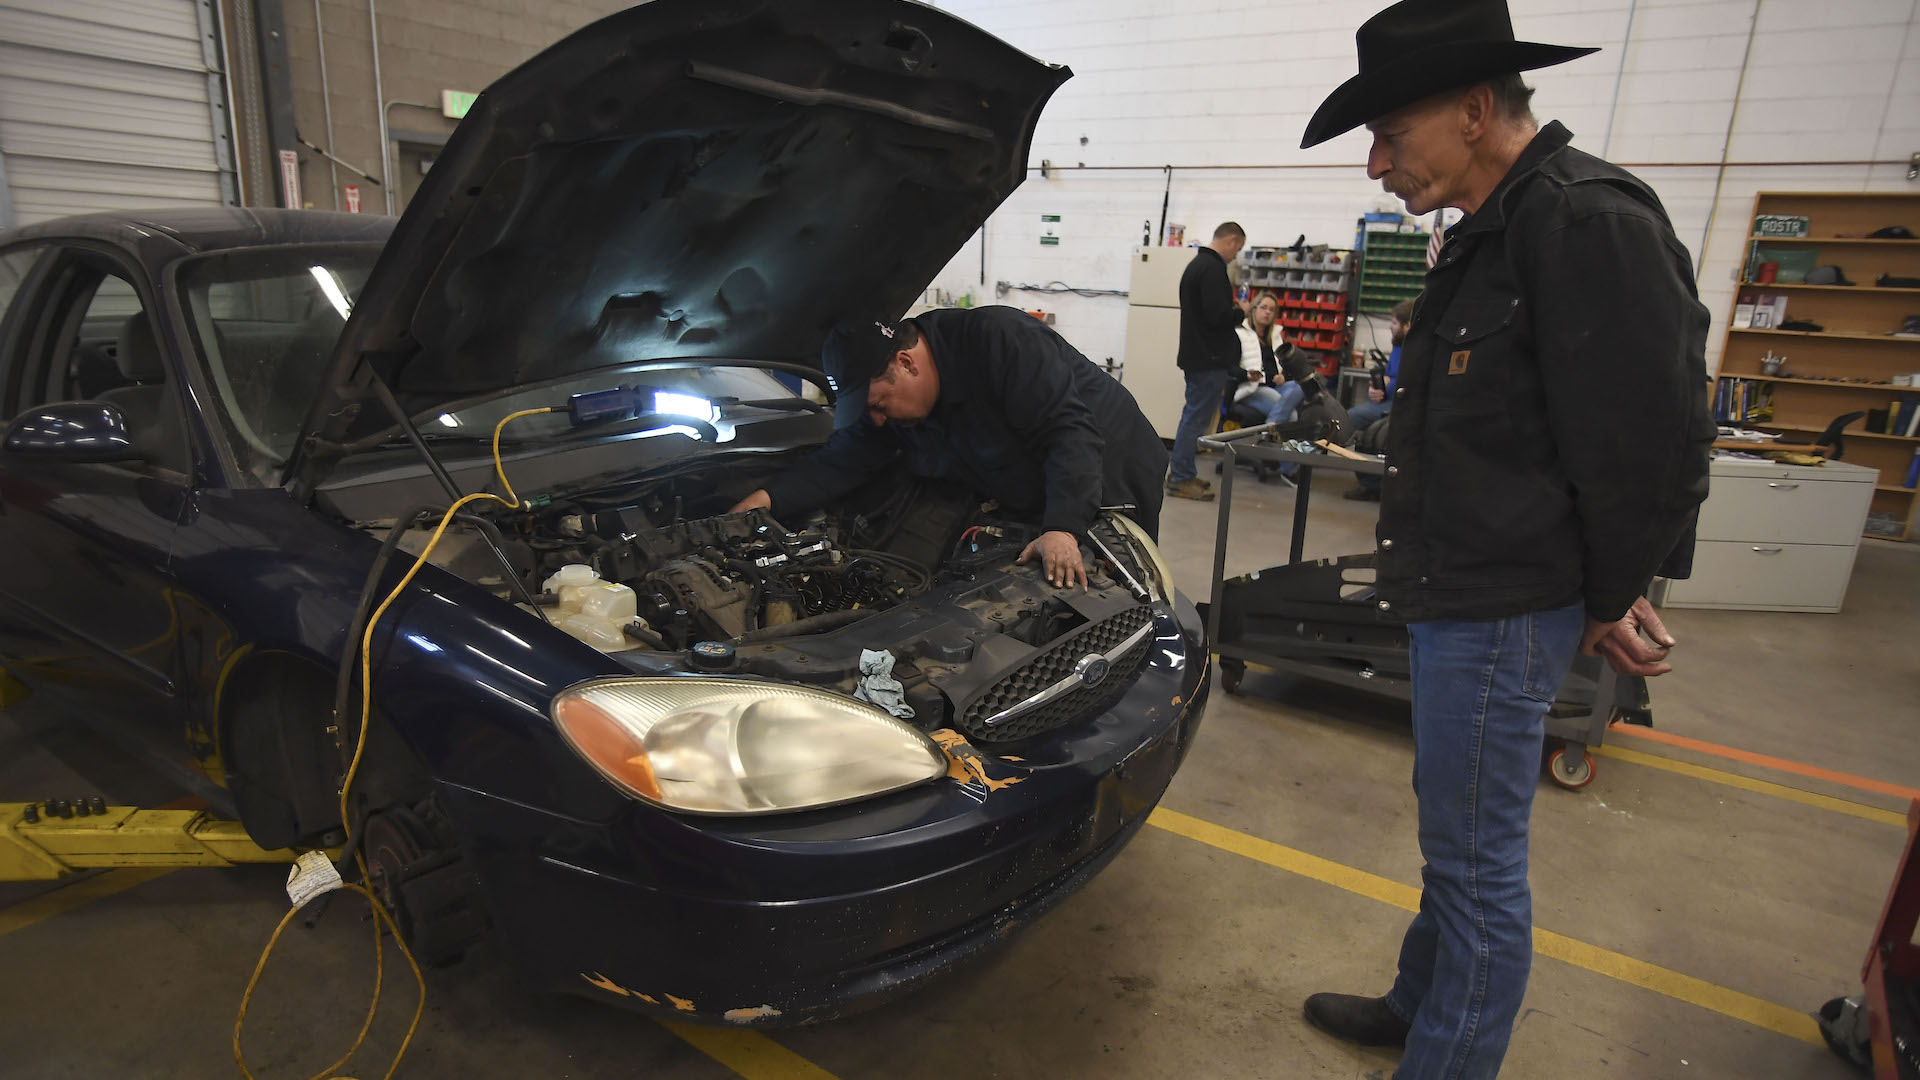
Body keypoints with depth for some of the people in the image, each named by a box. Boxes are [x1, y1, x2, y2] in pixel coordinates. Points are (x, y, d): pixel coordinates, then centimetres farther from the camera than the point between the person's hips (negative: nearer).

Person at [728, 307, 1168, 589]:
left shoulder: (999, 339, -33)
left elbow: (1071, 433, -37)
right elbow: (841, 462, -4)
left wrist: (1062, 530, -47)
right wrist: (766, 498, -19)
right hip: (1029, 507, 7)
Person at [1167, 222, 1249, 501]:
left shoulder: (1197, 264, 16)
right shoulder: (1213, 268, -17)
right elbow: (1218, 316, -25)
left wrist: (1231, 308, 13)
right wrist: (1241, 312, -6)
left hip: (1196, 355, 10)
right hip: (1209, 359, -10)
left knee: (1194, 417, 16)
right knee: (1197, 418, -4)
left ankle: (1180, 472, 23)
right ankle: (1181, 479, 1)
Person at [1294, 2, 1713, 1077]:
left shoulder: (1588, 222, -19)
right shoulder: (1495, 230, 13)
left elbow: (1648, 444, -21)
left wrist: (1612, 601, -7)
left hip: (1501, 614, -10)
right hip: (1461, 595, 10)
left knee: (1478, 862, 4)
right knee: (1454, 833, 23)